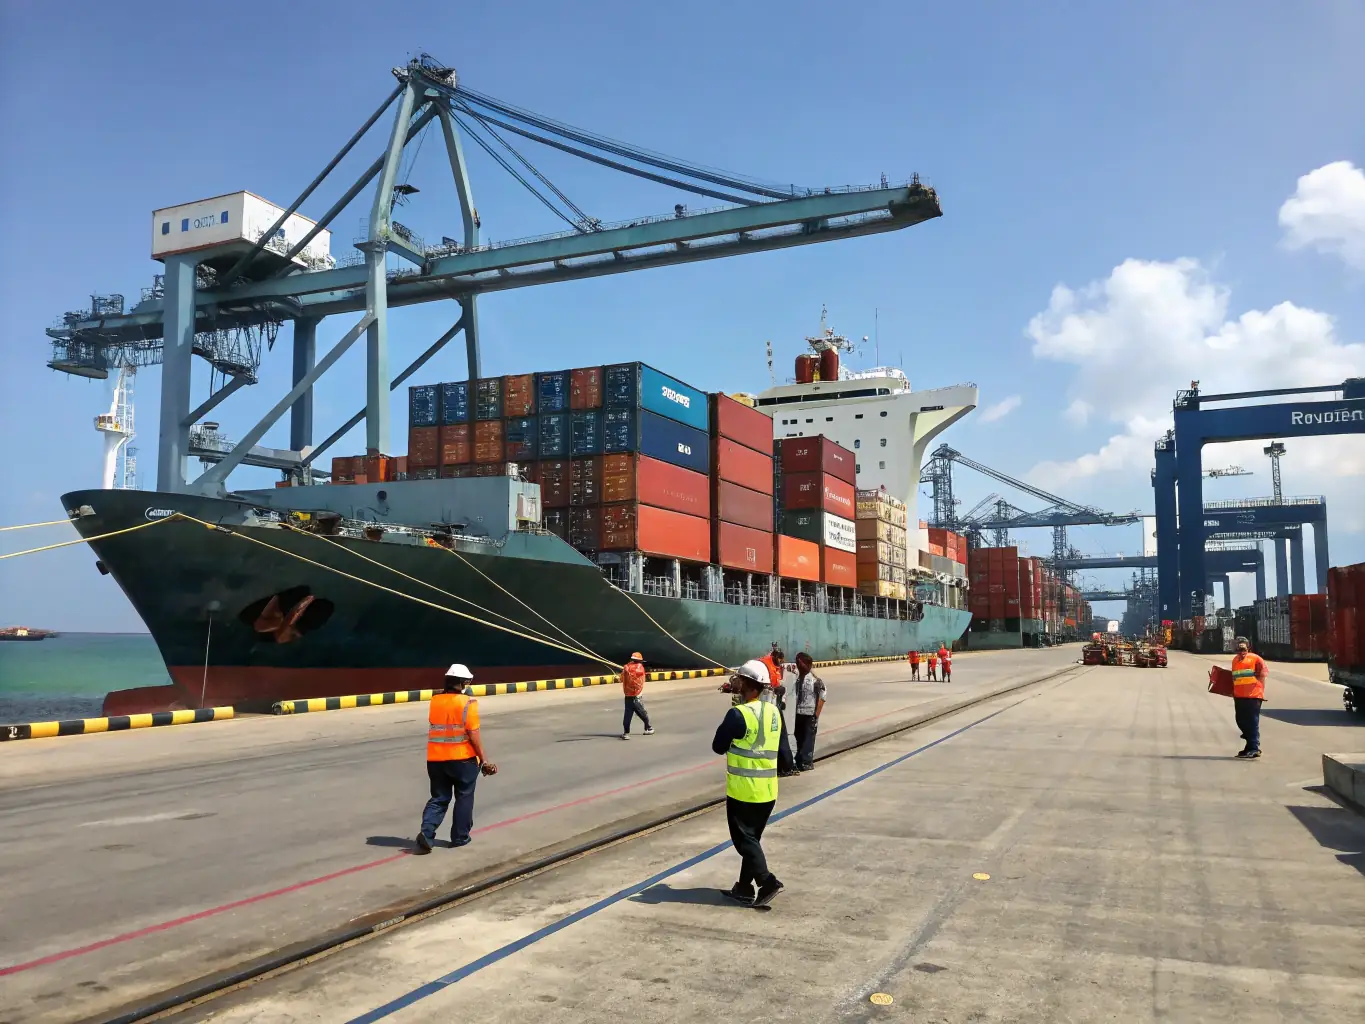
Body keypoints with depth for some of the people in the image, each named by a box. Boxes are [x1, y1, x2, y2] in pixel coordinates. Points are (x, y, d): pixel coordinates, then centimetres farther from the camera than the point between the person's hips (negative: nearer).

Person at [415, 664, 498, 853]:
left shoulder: (434, 701, 2)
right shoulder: (467, 703, -13)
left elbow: (435, 728, 11)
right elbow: (473, 735, -15)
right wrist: (483, 759, -9)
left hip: (436, 759, 4)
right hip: (463, 759, -4)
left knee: (439, 798, 13)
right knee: (464, 797, 13)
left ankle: (426, 832, -6)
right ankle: (460, 837, 18)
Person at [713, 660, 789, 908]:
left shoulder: (738, 714, -19)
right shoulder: (774, 712, 3)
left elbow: (718, 746, -8)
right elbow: (783, 751, 10)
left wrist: (729, 730, 7)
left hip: (743, 789, -7)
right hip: (768, 789, 7)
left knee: (744, 839, 3)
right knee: (752, 838, 16)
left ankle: (767, 881, -8)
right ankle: (744, 889, 23)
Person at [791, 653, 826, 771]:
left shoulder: (816, 680, -13)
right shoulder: (798, 678, 6)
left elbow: (821, 698, -11)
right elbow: (797, 696, 9)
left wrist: (816, 715, -12)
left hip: (810, 714, -6)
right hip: (799, 713, 6)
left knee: (808, 738, 1)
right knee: (799, 738, 12)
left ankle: (807, 762, 11)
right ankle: (799, 761, 22)